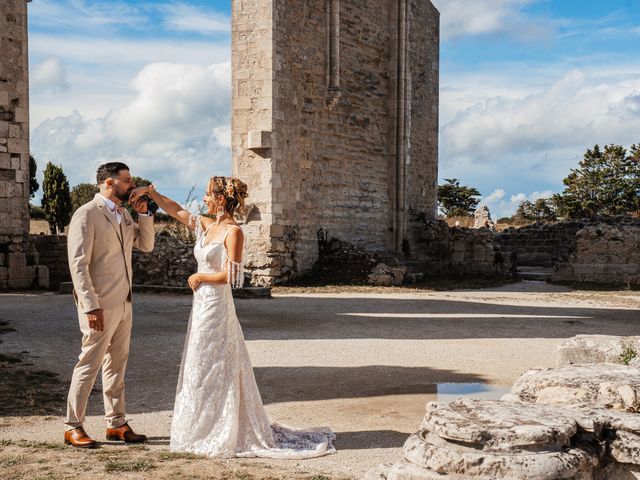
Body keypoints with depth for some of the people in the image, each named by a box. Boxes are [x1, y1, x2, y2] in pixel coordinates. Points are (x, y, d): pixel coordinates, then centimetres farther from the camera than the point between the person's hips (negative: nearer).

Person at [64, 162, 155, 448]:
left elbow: (146, 245, 17)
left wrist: (143, 213, 3)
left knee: (116, 365, 13)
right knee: (89, 365, -2)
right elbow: (78, 264, -17)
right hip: (100, 306, -8)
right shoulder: (86, 215, -12)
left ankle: (116, 424, 22)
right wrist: (91, 306, -22)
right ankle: (73, 427, 8)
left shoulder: (123, 215, 13)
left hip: (123, 304, 8)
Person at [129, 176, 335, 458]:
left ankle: (223, 436, 11)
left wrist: (200, 277, -7)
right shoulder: (207, 225, 8)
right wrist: (149, 192, 13)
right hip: (202, 305, 8)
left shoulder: (233, 231, -15)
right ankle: (207, 431, 25)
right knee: (203, 370, 14)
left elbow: (231, 275, -20)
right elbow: (176, 211, 17)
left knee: (214, 371, -1)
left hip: (217, 307, -8)